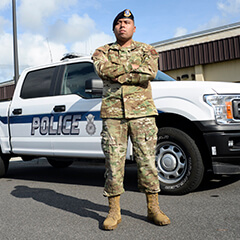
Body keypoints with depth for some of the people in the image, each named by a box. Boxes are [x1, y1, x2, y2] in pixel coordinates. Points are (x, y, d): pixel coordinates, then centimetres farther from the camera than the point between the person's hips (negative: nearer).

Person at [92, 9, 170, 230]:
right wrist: (132, 66, -8)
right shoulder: (102, 52, 14)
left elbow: (149, 73, -8)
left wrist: (118, 75, -8)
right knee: (114, 162, -1)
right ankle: (114, 212, 10)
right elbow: (104, 70, -9)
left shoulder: (147, 51, 13)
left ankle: (153, 208, 14)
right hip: (112, 113, 0)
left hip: (142, 112, 0)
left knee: (147, 159, 2)